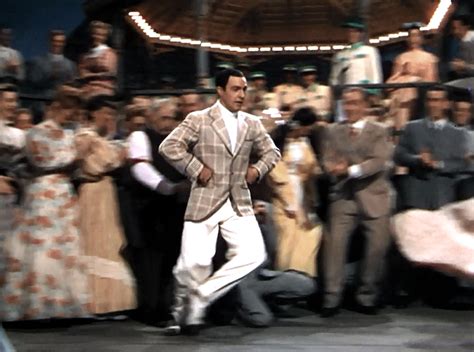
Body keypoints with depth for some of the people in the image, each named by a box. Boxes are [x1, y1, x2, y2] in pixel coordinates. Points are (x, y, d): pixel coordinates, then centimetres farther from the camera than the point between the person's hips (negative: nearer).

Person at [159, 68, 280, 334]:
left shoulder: (252, 124, 12)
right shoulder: (199, 120, -2)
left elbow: (272, 152, 24)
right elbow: (169, 146, -10)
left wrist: (258, 169, 7)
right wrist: (196, 169, -12)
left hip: (239, 203, 4)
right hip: (204, 202, -4)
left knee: (254, 254, -14)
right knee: (194, 262, -10)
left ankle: (202, 295, 1)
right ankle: (182, 312, 19)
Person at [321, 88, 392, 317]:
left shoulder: (378, 132, 5)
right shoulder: (334, 132, 14)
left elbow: (379, 161, -8)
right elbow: (327, 160, 7)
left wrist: (351, 170, -18)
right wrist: (334, 168, -17)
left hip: (373, 197, -1)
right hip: (343, 197, 1)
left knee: (377, 244, -3)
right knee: (334, 242, -11)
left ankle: (366, 297, 11)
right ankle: (332, 298, -7)